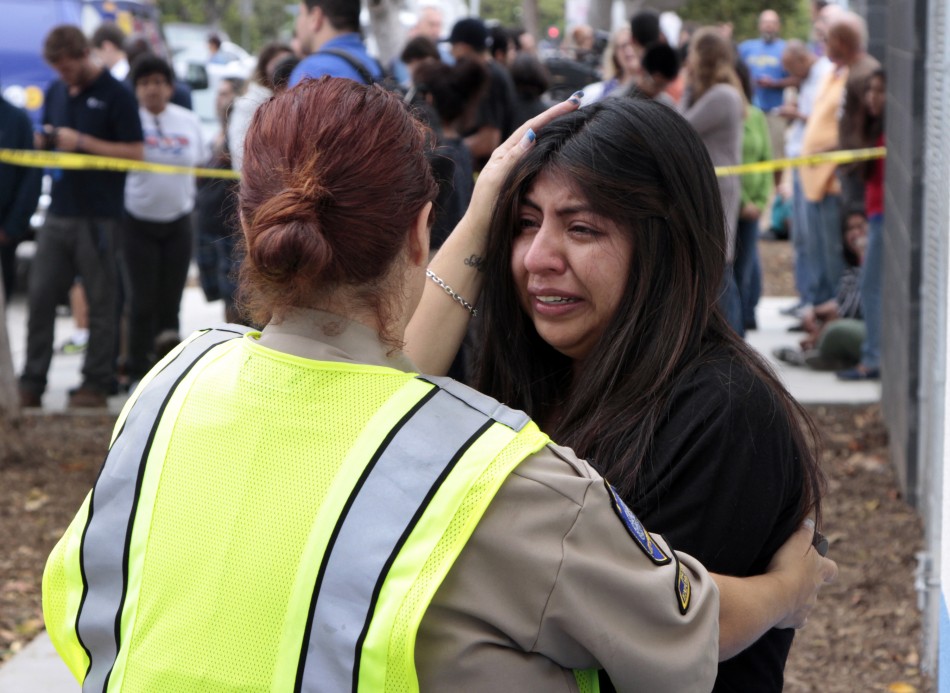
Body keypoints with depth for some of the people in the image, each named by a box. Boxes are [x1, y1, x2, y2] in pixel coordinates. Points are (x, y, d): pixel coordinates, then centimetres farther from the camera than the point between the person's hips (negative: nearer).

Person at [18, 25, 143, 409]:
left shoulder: (115, 95, -7)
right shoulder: (56, 92, 13)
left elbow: (135, 152, -10)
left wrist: (82, 141, -16)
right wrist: (46, 139, -1)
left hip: (98, 215, -6)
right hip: (58, 213, 6)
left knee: (100, 302, 2)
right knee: (41, 296, 3)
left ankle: (97, 383, 8)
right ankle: (32, 381, 8)